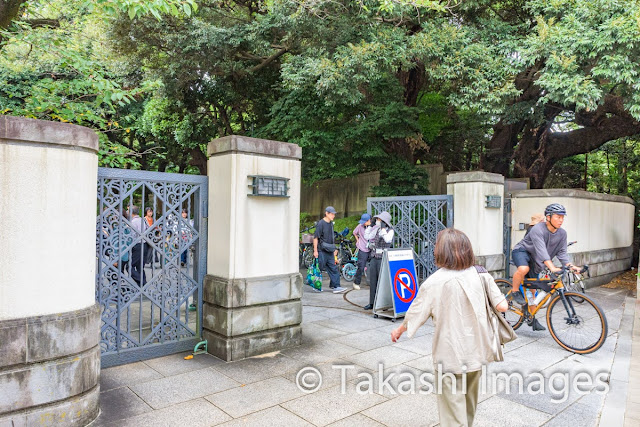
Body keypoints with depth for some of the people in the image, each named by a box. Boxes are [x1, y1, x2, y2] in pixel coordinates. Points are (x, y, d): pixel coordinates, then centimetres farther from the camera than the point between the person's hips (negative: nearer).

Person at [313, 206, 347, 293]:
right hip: (322, 251, -7)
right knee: (319, 269, 2)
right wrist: (315, 251, -14)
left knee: (333, 268, 4)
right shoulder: (321, 223, -11)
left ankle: (336, 286, 5)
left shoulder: (331, 224, 12)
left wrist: (334, 249, 22)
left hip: (330, 251, 7)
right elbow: (315, 237, -12)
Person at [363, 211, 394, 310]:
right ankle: (372, 303, 16)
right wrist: (370, 225, 11)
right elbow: (367, 236, 16)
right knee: (372, 281, 8)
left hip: (383, 259, -6)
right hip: (374, 258, 6)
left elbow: (388, 240, -26)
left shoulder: (390, 230, -7)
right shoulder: (377, 230, 10)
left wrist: (383, 228, -20)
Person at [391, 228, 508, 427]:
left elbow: (414, 315, -8)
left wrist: (398, 330, 10)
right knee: (469, 401, 27)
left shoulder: (434, 282, -17)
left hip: (450, 356, -5)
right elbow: (502, 307, -5)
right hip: (476, 351, 5)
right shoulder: (481, 275, -6)